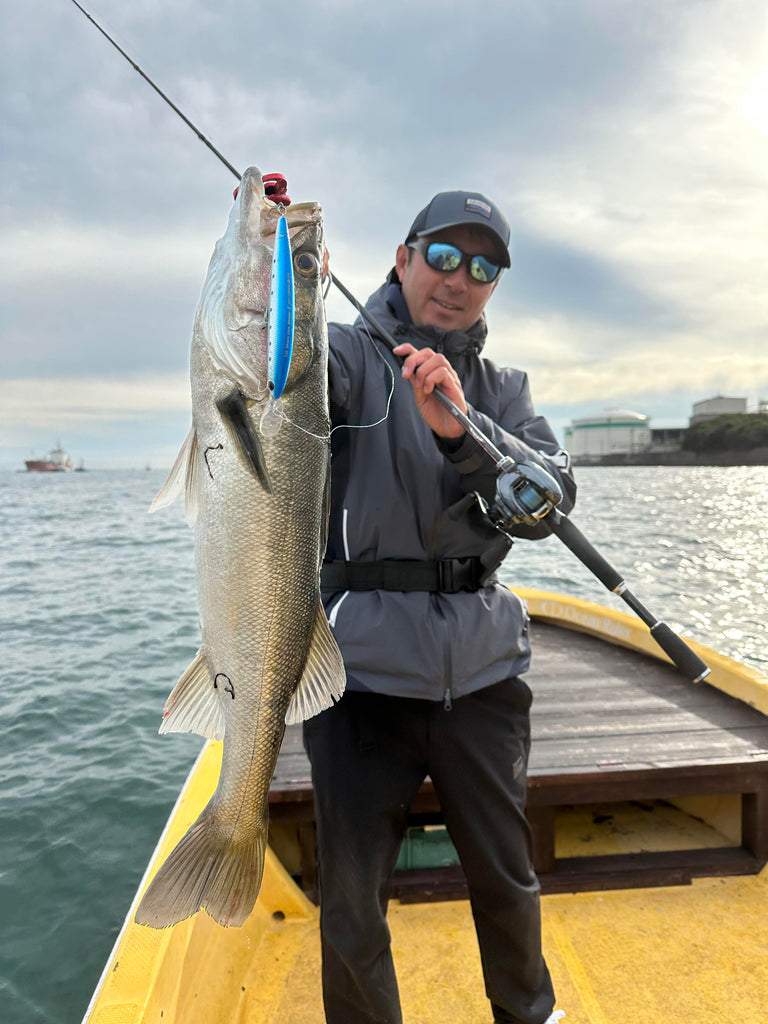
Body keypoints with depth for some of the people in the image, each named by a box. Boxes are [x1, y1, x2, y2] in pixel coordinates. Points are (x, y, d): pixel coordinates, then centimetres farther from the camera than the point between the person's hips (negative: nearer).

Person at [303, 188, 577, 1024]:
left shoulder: (501, 389, 13)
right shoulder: (353, 356, 2)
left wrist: (461, 428, -20)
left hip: (483, 667, 4)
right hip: (365, 666, -3)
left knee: (506, 878, 19)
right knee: (351, 901, 8)